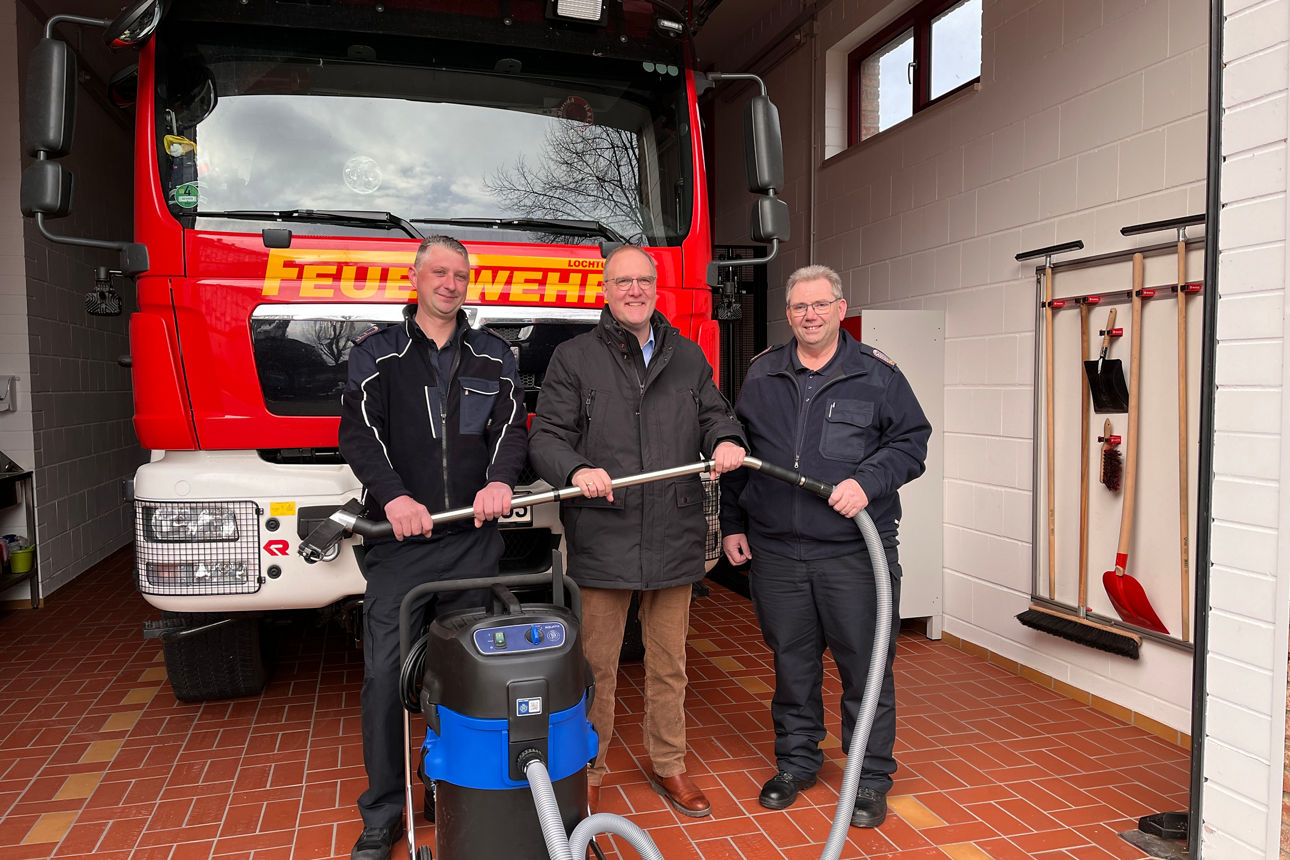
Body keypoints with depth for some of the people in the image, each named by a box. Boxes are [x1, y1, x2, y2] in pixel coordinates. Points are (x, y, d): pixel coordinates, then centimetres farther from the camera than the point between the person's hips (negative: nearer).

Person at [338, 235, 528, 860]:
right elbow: (358, 433, -4)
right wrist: (394, 496, -21)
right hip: (400, 541, -1)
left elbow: (512, 426, 3)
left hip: (475, 542, 2)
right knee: (384, 676, -2)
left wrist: (501, 481, -18)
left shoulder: (494, 356, 13)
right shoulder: (376, 354, 8)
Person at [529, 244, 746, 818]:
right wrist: (577, 470, -24)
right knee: (596, 666, 6)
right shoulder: (574, 358, 3)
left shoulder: (687, 357, 15)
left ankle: (667, 763, 33)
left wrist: (727, 442, -9)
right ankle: (588, 771, 25)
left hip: (675, 540, 3)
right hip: (601, 540, -3)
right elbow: (546, 437, -3)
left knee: (669, 663, 15)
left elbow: (715, 415, 15)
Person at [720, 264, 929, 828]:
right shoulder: (762, 375, 10)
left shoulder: (877, 374, 1)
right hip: (775, 552, 3)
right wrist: (732, 524, 12)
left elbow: (911, 441, 2)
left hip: (855, 552, -2)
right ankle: (796, 761, 33)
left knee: (866, 665, 4)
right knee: (792, 663, 15)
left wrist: (868, 482, -15)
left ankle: (871, 777, 22)